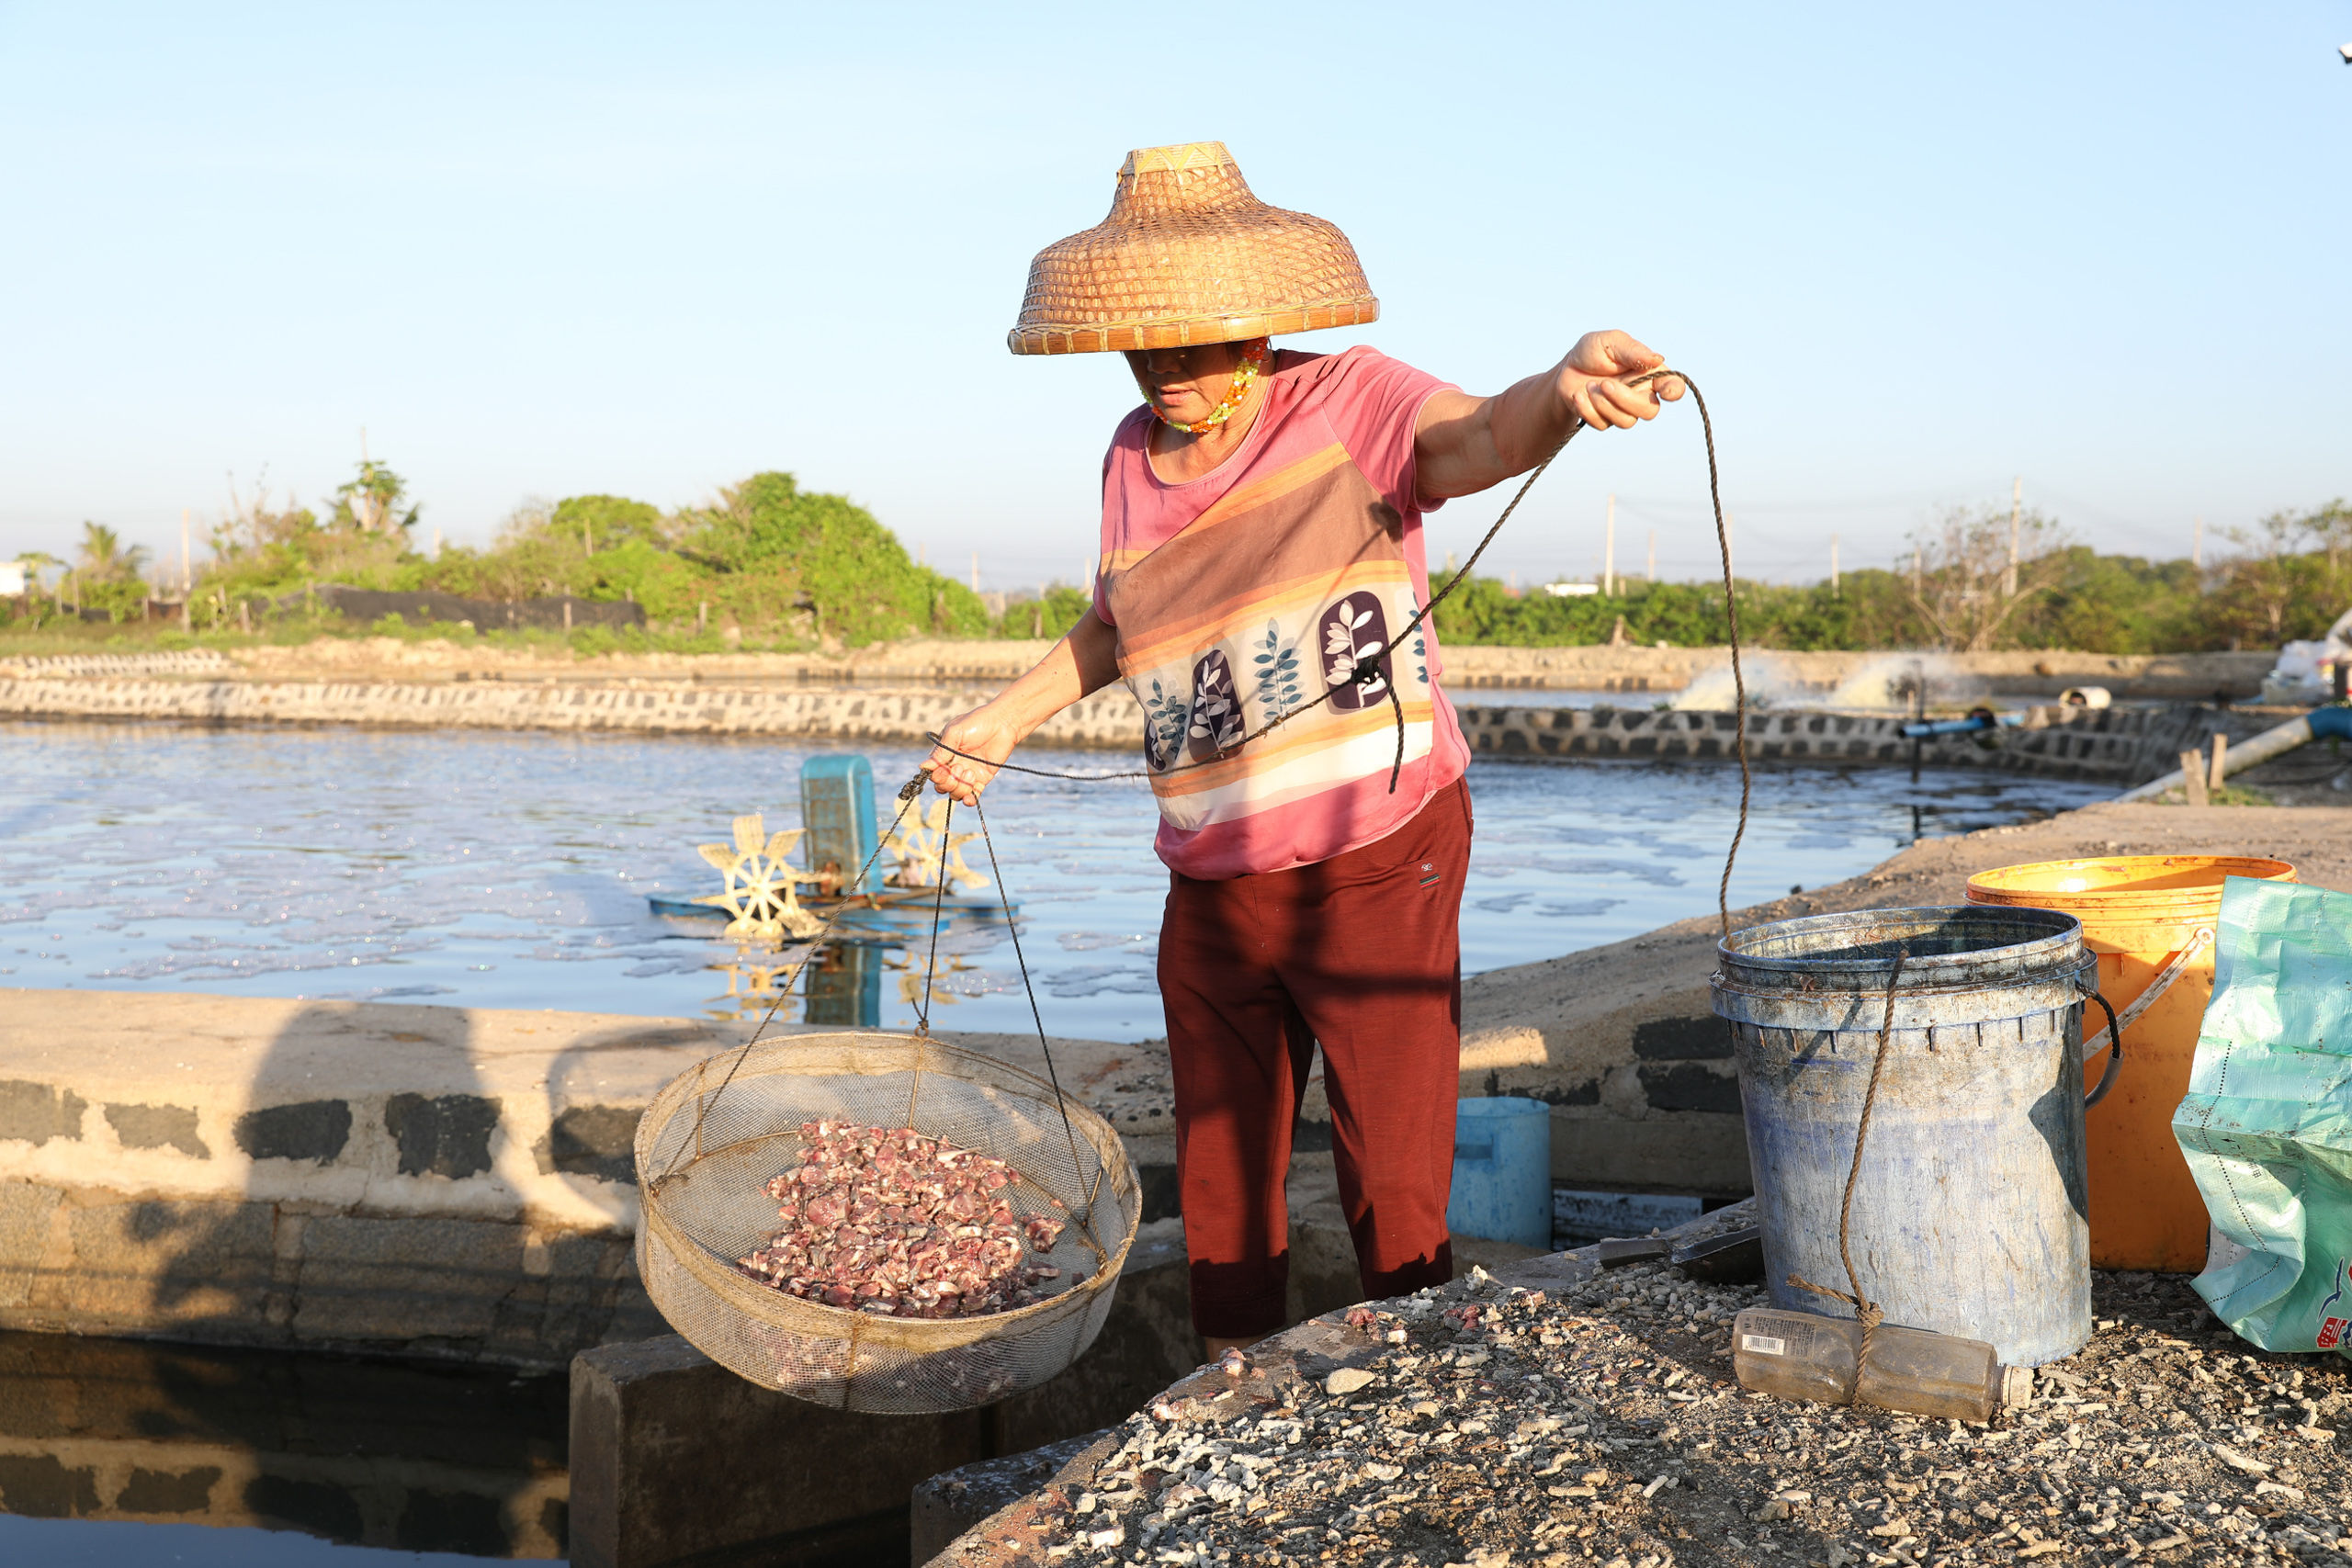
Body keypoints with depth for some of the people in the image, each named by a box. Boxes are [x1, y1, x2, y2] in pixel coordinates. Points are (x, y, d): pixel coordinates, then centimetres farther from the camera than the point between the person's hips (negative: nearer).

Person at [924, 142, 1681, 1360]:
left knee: (1396, 1196, -5)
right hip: (1210, 890, 6)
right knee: (1220, 1185, 17)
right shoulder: (1132, 459, 7)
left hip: (1375, 870, -6)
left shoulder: (1348, 403, -10)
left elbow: (1477, 440, -32)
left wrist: (1565, 390, -54)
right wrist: (1004, 720, 22)